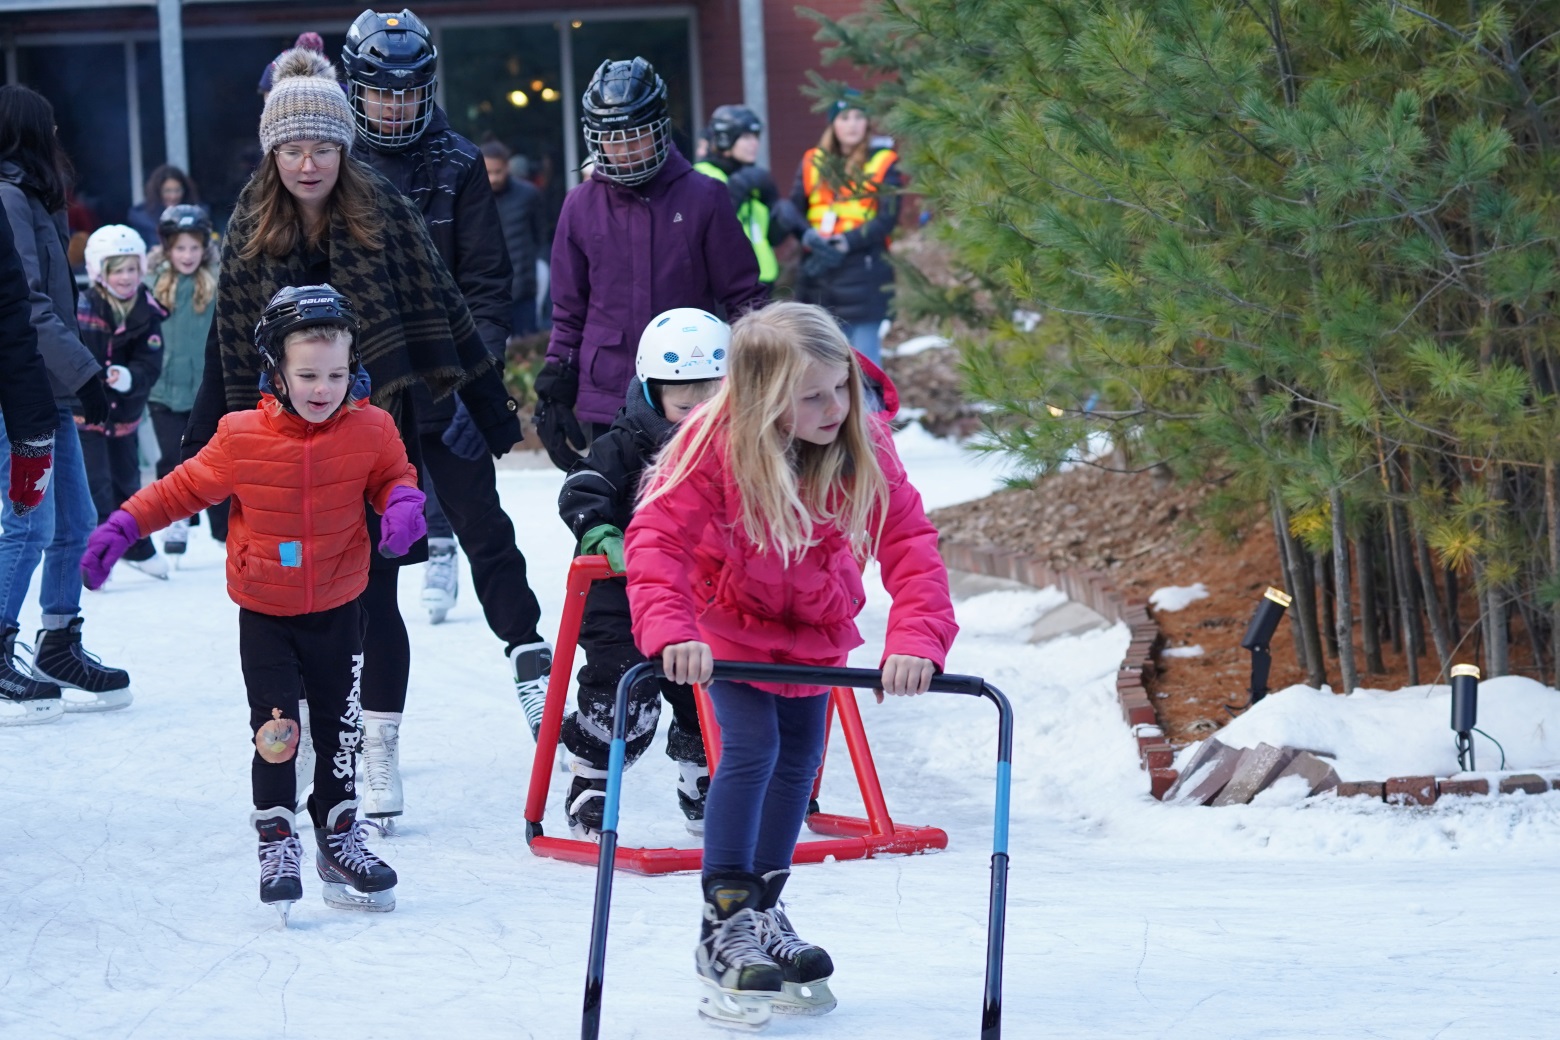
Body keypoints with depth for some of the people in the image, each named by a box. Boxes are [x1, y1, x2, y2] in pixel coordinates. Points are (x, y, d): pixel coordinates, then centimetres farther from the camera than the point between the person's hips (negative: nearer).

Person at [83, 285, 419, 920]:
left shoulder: (370, 431, -8)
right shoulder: (242, 439, -12)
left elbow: (392, 478, 9)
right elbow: (185, 487, -2)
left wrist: (402, 505, -14)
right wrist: (123, 528, -6)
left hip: (337, 611, 2)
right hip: (264, 612, -2)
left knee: (339, 725, 10)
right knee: (276, 728, -8)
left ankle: (339, 834, 26)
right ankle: (276, 840, 4)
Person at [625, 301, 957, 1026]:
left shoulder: (864, 444, -26)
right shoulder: (713, 446, -34)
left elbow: (909, 543, -29)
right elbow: (657, 539, -40)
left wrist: (917, 639, -43)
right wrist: (670, 632, -56)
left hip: (815, 626, 4)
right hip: (729, 620, -4)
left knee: (800, 757, 12)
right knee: (752, 747, -17)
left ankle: (762, 913, 31)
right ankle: (722, 928, -6)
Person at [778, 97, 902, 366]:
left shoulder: (883, 163, 2)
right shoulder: (813, 162, 12)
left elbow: (888, 217, -7)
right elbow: (791, 209, 4)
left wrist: (844, 244, -18)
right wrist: (811, 237, -17)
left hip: (864, 272, -3)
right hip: (818, 271, 3)